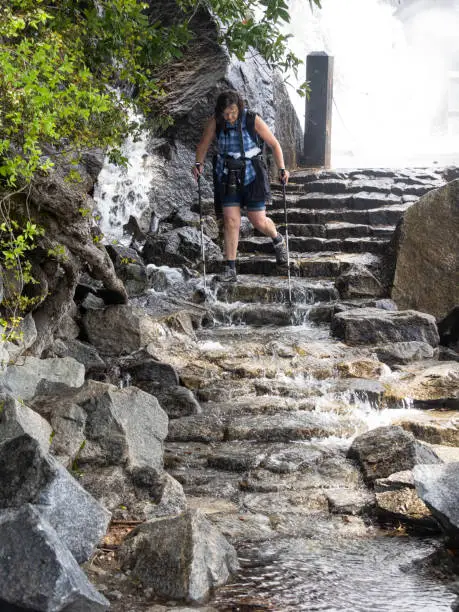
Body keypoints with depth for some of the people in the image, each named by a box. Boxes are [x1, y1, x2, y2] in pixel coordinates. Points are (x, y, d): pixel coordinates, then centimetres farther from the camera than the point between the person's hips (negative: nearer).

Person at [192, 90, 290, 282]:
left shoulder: (253, 120, -12)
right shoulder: (215, 122, -7)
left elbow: (274, 144, -5)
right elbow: (203, 145, 7)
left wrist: (282, 169, -16)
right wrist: (199, 163, -10)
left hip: (251, 174, -1)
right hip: (227, 176, 2)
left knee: (258, 222, 0)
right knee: (231, 221, -8)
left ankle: (277, 239, 35)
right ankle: (230, 270, -4)